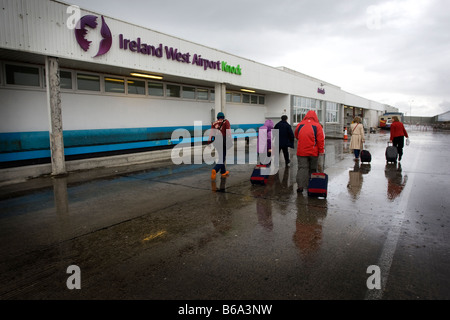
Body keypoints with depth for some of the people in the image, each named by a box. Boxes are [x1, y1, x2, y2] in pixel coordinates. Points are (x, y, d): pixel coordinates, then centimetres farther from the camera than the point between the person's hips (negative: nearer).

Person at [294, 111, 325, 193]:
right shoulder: (317, 126, -5)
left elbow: (296, 135, 19)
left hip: (301, 151, 1)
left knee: (302, 168, 3)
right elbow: (321, 139, -8)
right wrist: (321, 151, -2)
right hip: (313, 152, -1)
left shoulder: (300, 125, 3)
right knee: (312, 169, 12)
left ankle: (300, 186, -6)